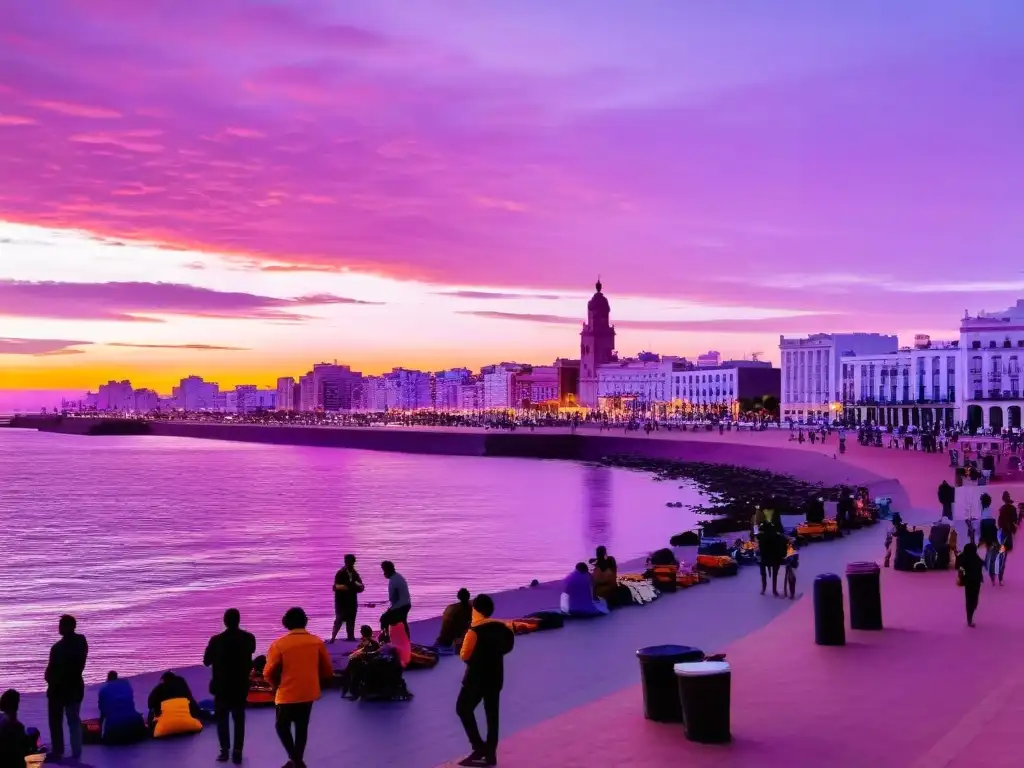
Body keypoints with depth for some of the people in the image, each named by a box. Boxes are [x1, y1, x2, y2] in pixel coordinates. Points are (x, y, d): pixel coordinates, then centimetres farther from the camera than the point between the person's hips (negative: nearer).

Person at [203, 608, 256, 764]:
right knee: (239, 719, 11)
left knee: (222, 718, 12)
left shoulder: (216, 640, -16)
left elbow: (206, 661, -5)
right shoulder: (249, 638, -8)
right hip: (241, 686, 2)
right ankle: (237, 752, 7)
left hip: (222, 686, -2)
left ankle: (225, 750, 10)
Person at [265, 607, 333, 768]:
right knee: (302, 727, 20)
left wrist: (277, 685, 12)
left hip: (288, 693, -3)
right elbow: (327, 670, 3)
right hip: (309, 692, 3)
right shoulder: (317, 642, -4)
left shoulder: (279, 644, -13)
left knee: (282, 726, 15)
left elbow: (269, 672, -7)